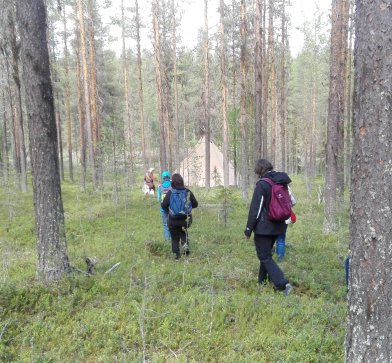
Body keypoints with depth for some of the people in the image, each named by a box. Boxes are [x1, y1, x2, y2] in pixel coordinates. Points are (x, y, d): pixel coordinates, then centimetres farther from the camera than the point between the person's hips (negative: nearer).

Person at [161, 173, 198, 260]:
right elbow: (195, 204, -1)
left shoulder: (170, 193, -13)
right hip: (186, 219, 2)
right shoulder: (188, 192, -6)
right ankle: (186, 245, 6)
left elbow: (164, 205, -14)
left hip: (173, 220, -2)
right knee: (184, 232, 28)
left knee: (175, 237, 14)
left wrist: (168, 210, 8)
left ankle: (176, 254, 15)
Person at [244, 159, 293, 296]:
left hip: (263, 227, -8)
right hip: (278, 226, 8)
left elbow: (255, 209, -17)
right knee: (266, 253, 21)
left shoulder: (262, 184, -17)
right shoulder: (283, 182, 6)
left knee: (265, 257, 0)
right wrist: (284, 220, 21)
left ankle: (283, 284, -11)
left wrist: (248, 229, -10)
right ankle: (263, 281, 31)